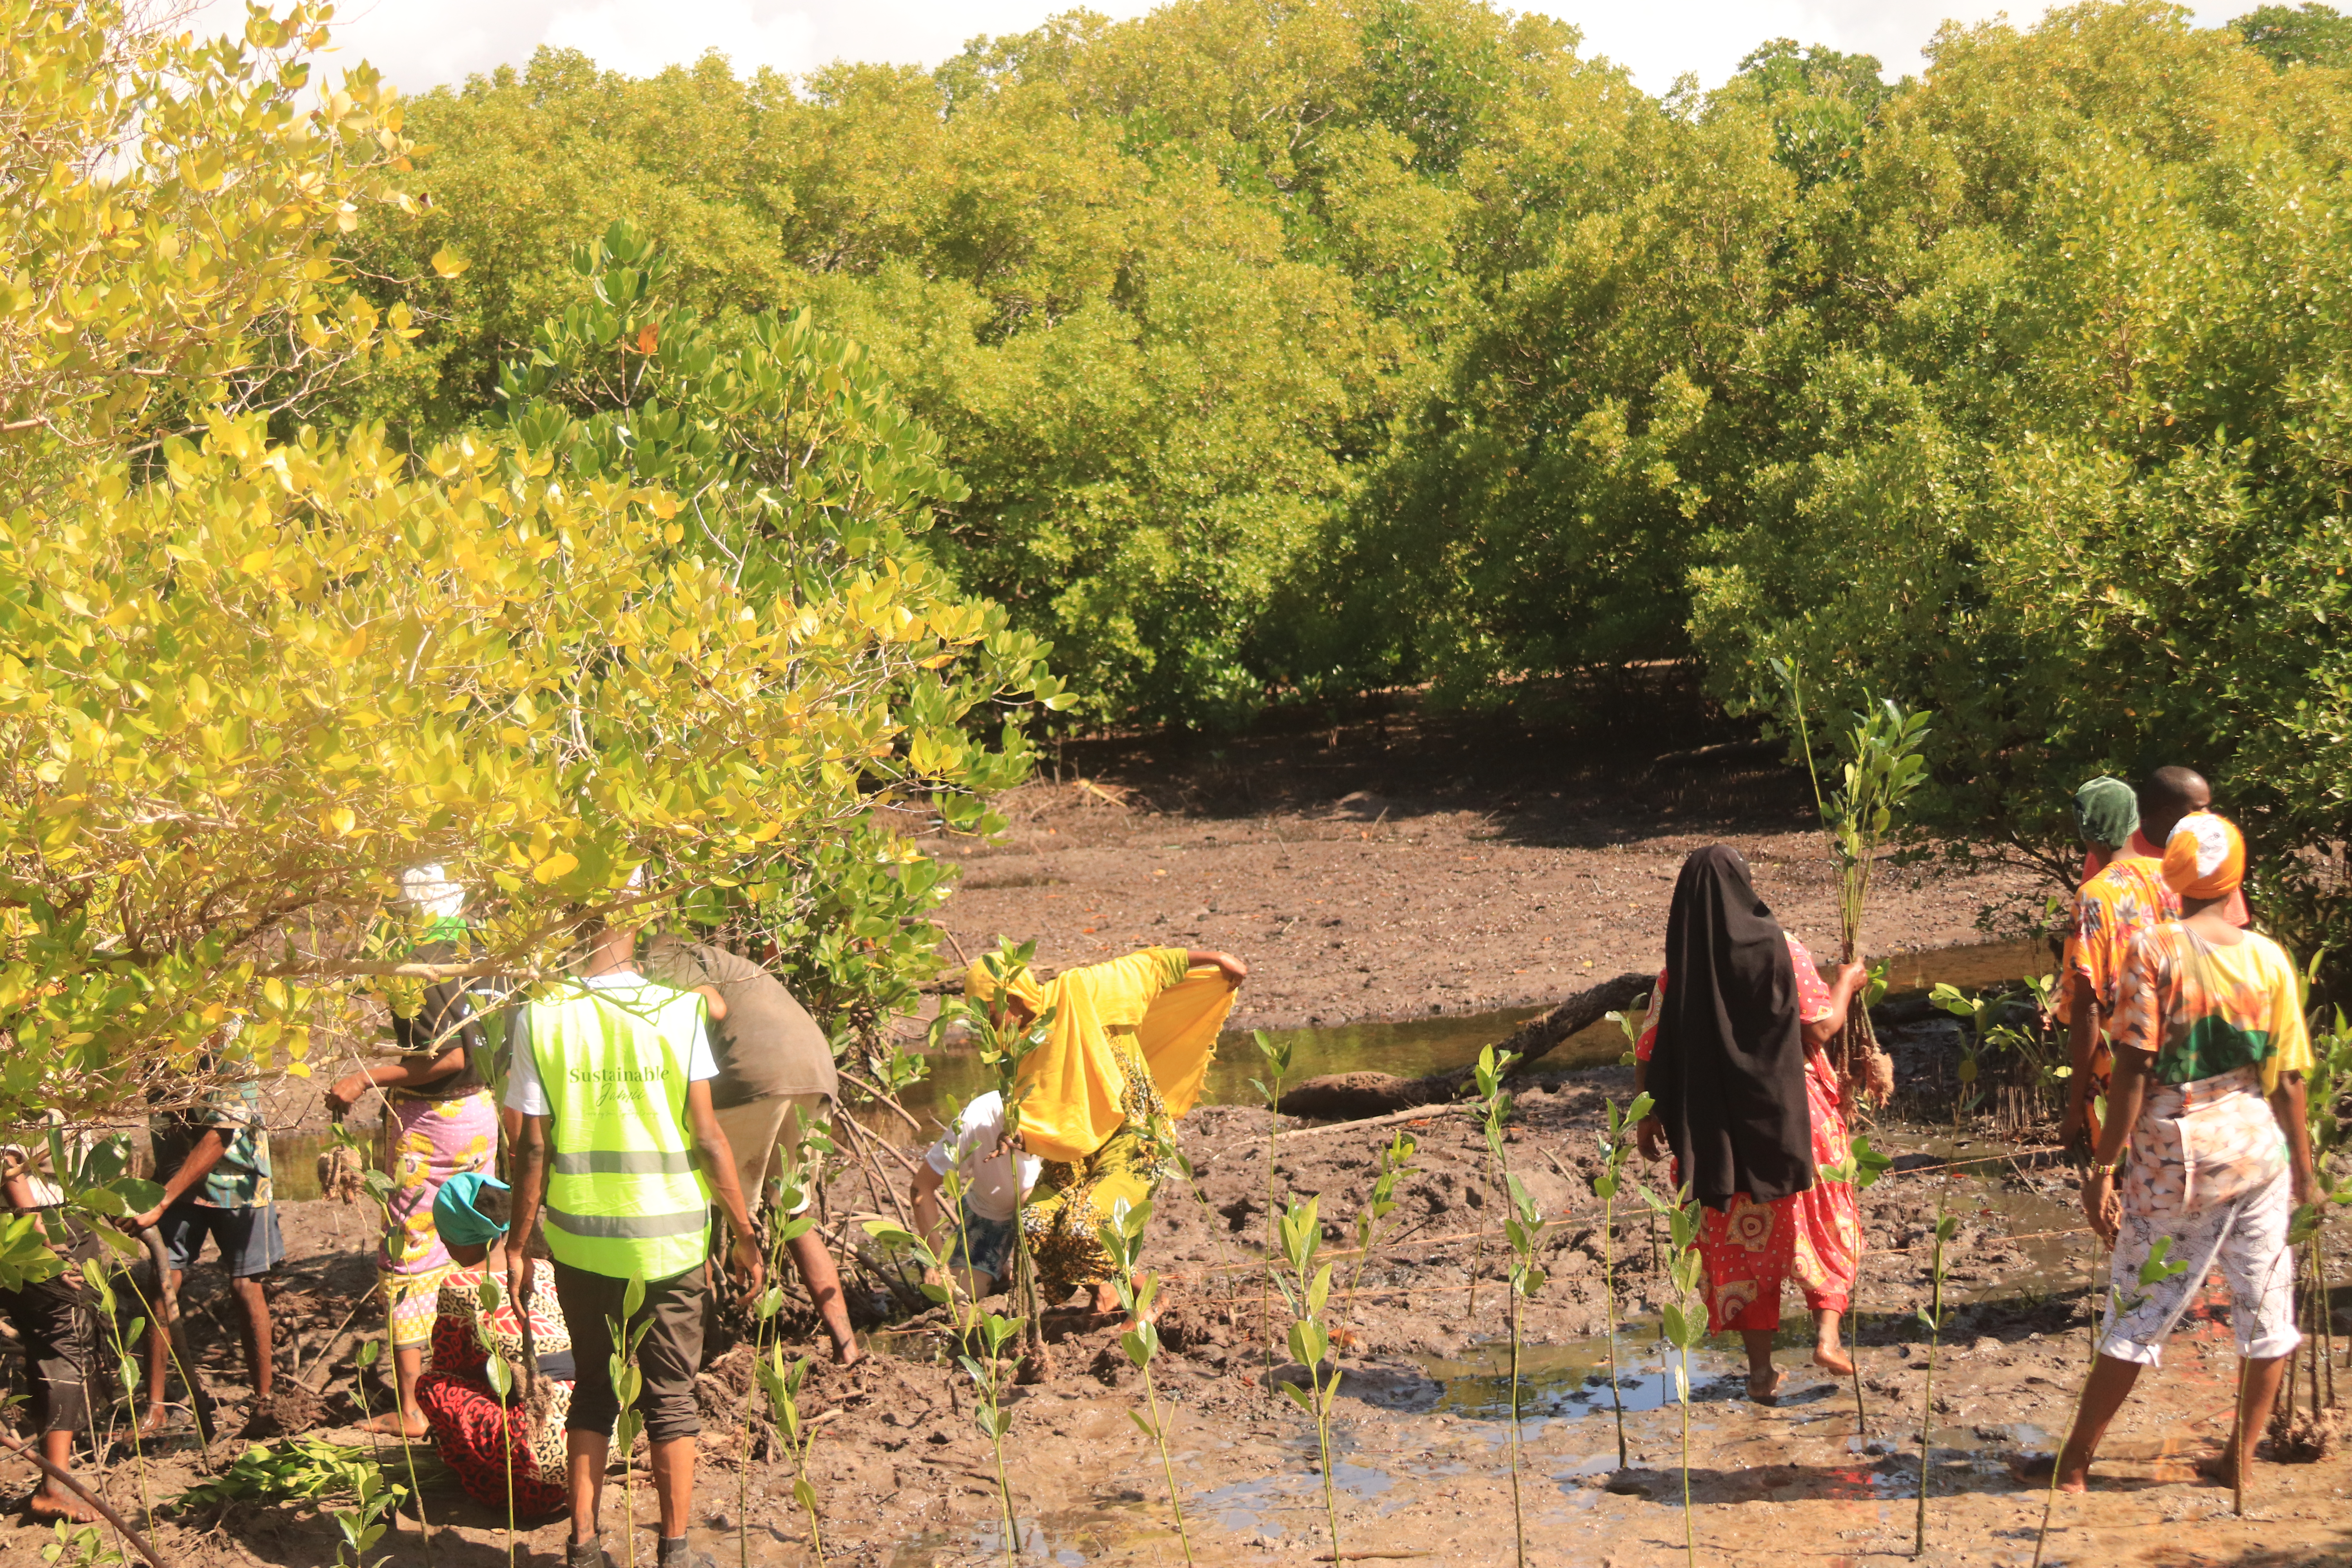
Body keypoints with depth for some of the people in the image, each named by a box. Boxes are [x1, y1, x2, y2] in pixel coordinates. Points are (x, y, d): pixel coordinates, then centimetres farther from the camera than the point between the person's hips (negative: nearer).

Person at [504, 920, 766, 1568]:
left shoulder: (541, 1017, -7)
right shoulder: (676, 1011, -9)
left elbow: (533, 1148, -5)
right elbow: (707, 1136, -8)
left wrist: (517, 1246, 4)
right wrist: (744, 1233, 1)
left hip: (579, 1240, 1)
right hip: (668, 1238, -1)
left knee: (593, 1391, 17)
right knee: (670, 1398, 11)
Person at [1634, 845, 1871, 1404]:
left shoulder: (1678, 968, -4)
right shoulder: (1778, 948, -11)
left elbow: (1650, 1051, -2)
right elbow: (1821, 1027, -10)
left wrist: (1646, 1115, 11)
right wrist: (1845, 983, 9)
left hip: (1717, 1124, 2)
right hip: (1791, 1114, -2)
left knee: (1742, 1239, 11)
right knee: (1820, 1226, 16)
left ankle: (1761, 1368, 12)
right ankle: (1827, 1333, 2)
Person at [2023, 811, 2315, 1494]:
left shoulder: (2153, 950, -10)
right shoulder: (2269, 958, -1)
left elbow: (2133, 1071, -13)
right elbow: (2287, 1079, 1)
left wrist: (2103, 1168, -9)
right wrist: (2303, 1166, 13)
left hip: (2174, 1160, -2)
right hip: (2260, 1153, 2)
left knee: (2140, 1314, 4)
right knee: (2265, 1310, 14)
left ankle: (2076, 1463, 12)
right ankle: (2240, 1457, 18)